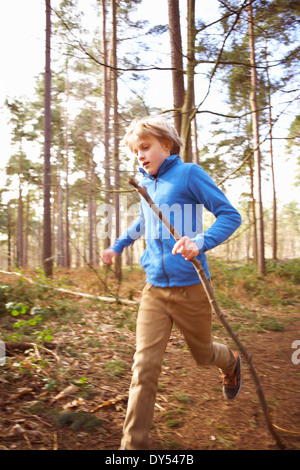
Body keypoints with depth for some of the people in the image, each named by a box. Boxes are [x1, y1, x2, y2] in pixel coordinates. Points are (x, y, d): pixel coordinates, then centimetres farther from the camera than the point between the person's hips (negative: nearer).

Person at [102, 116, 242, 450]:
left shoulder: (189, 173, -9)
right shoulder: (145, 184, 10)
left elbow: (230, 215, -12)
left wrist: (201, 242, -28)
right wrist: (118, 246, 29)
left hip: (190, 287, -4)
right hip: (155, 288, 4)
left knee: (203, 354, 18)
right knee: (144, 366, -3)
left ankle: (232, 363, 54)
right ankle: (133, 443, 9)